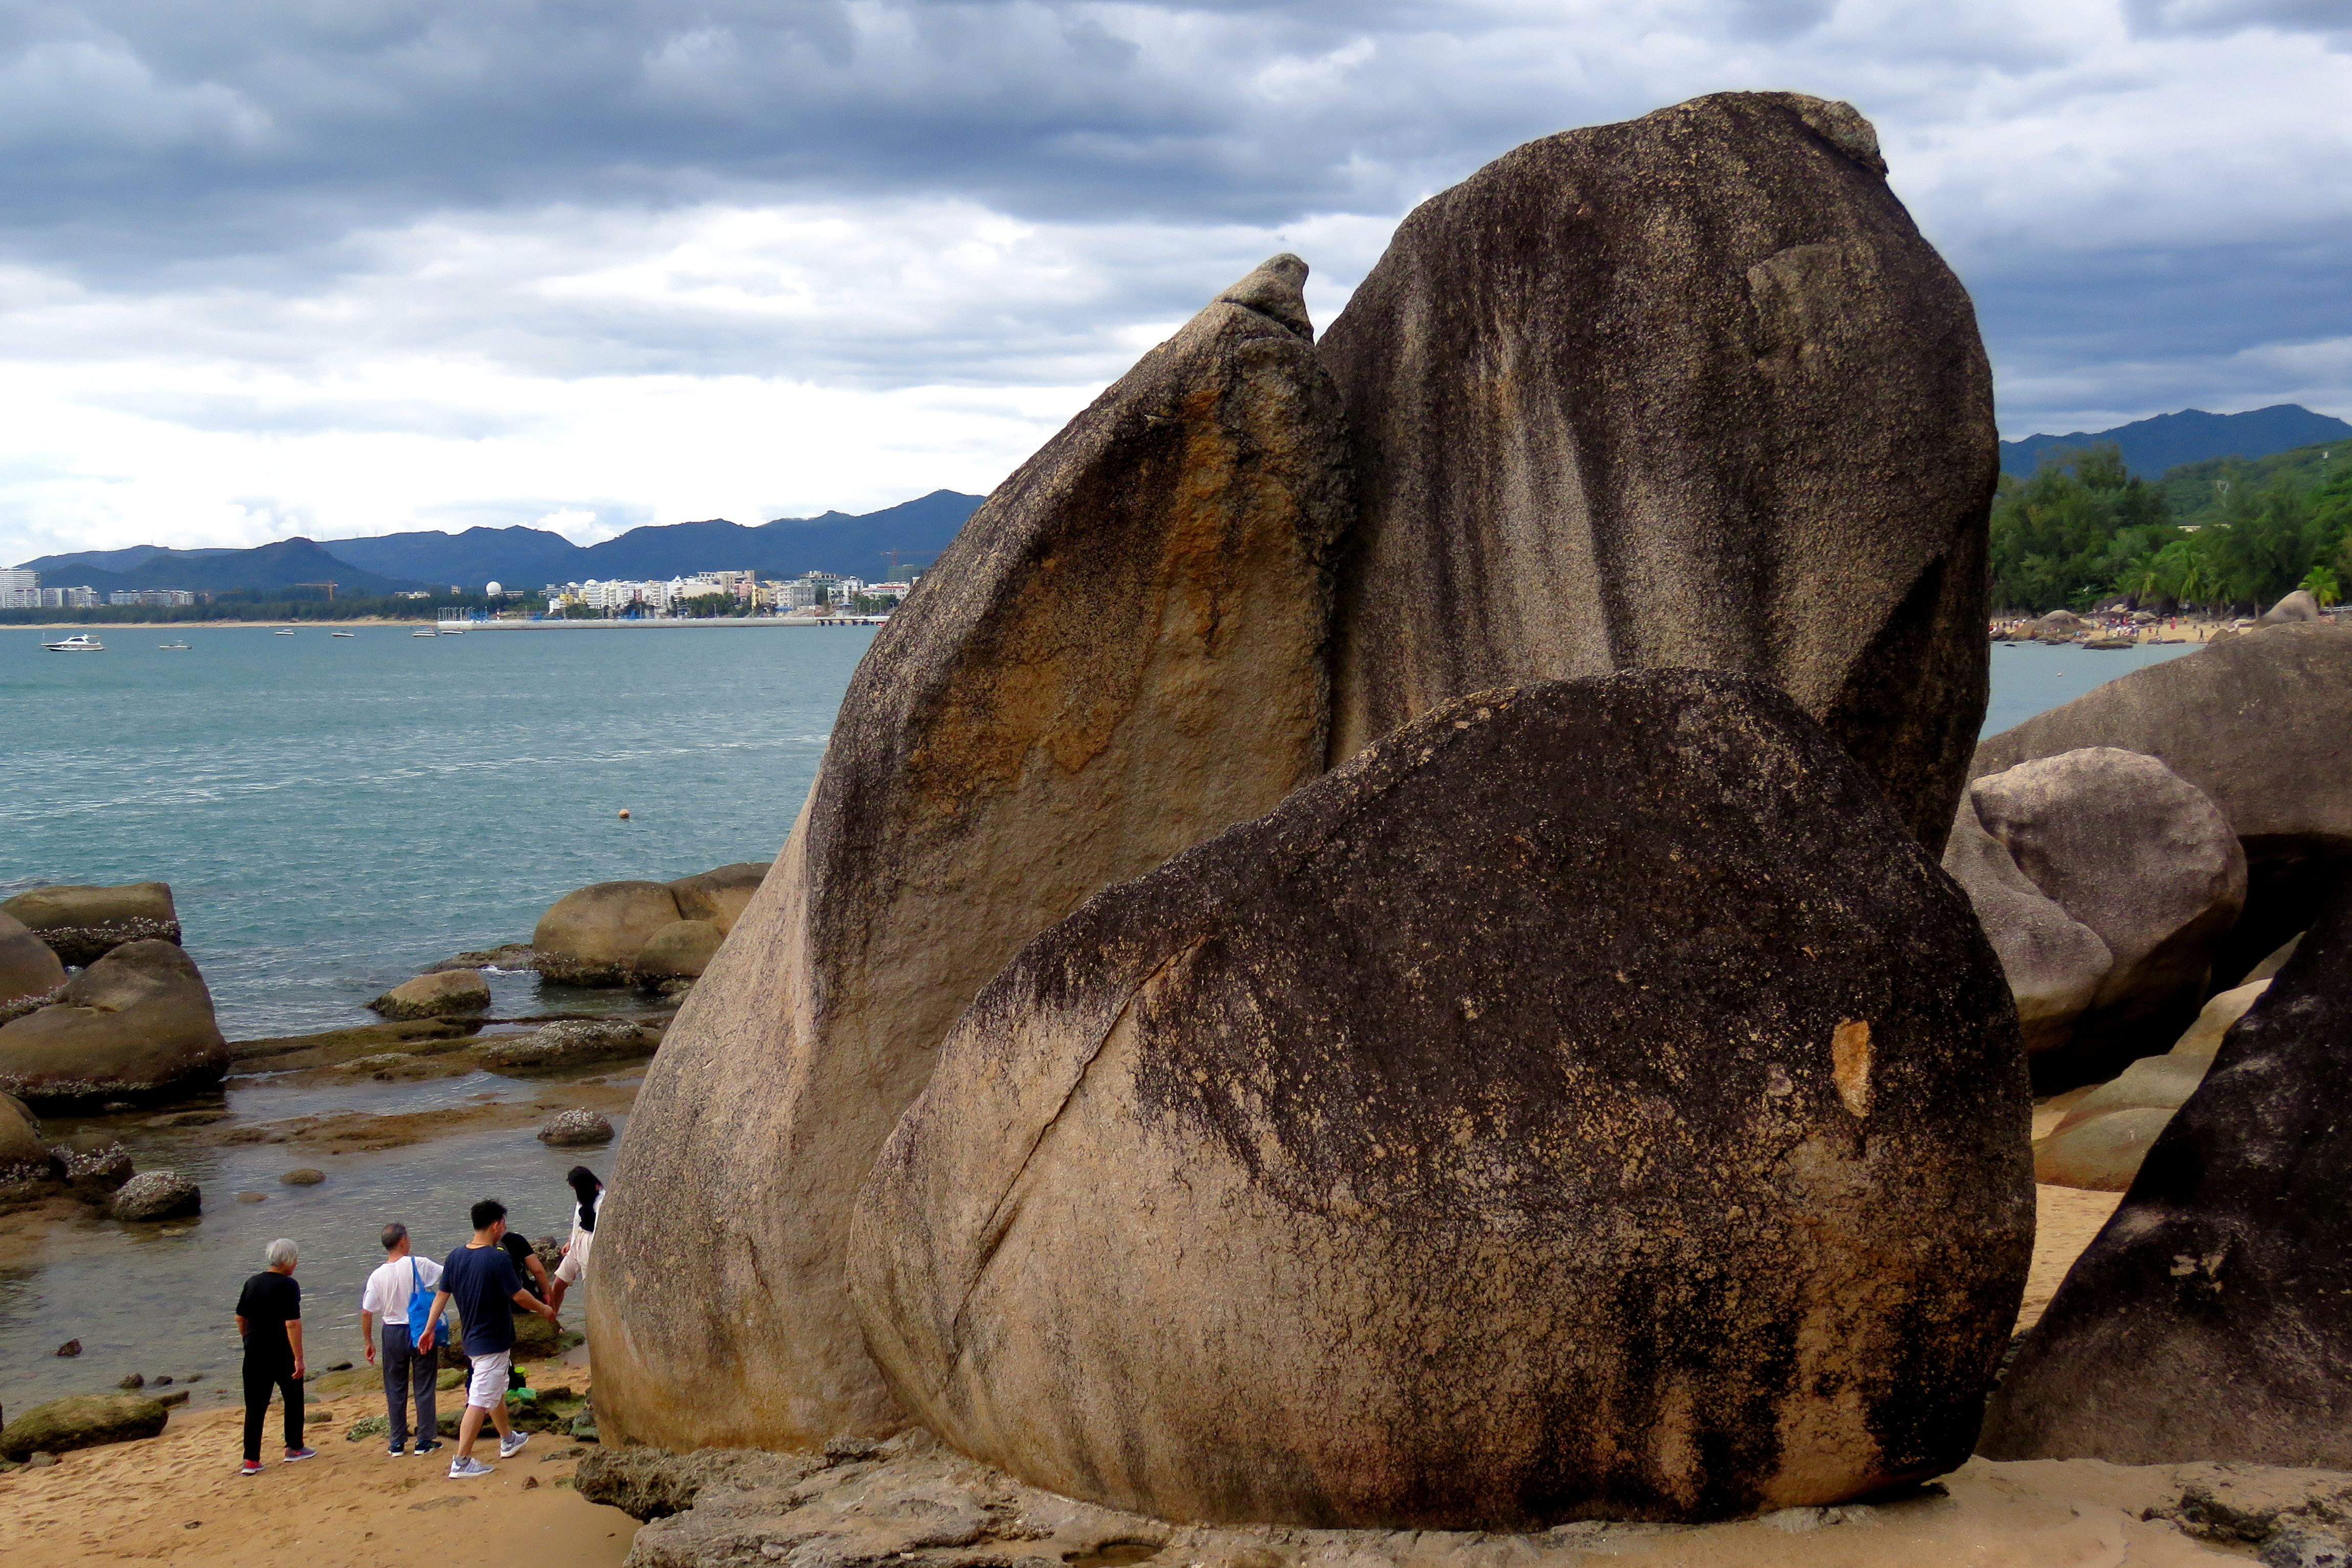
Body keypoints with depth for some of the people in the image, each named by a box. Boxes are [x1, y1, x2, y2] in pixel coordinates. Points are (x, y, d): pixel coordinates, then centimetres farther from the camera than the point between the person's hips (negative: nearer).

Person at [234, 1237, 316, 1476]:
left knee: (255, 1407, 6)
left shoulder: (252, 1283, 5)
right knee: (293, 1399, 16)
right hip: (282, 1355, -5)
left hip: (254, 1355, 5)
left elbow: (240, 1318, 13)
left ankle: (251, 1460, 2)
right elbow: (292, 1324, -19)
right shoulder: (288, 1286, -14)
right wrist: (298, 1358, -17)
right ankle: (294, 1448, 24)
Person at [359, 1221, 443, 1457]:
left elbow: (366, 1313, -4)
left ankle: (397, 1442, 15)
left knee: (395, 1389, 12)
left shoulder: (378, 1275, -7)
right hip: (421, 1331, -2)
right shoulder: (418, 1265, -14)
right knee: (423, 1387, 7)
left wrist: (368, 1342, 8)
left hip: (393, 1333, 2)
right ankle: (424, 1440, 9)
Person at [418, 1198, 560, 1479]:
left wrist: (429, 1329, 14)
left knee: (496, 1391, 26)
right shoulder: (498, 1258, -21)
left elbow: (442, 1295, 6)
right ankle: (461, 1462, -6)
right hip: (493, 1342, -8)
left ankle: (509, 1440, 43)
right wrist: (543, 1309, 0)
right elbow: (519, 1296, -17)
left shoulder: (456, 1257, 1)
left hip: (472, 1338, 8)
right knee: (480, 1402, -5)